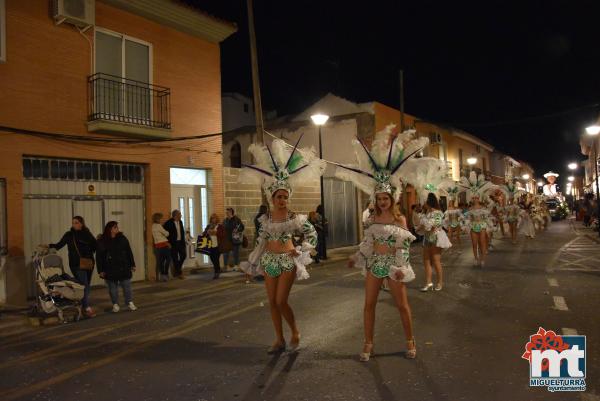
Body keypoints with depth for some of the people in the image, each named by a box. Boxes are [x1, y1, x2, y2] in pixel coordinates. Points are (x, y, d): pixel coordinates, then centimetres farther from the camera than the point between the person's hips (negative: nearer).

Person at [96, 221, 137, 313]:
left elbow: (129, 252, 8)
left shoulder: (122, 239, 3)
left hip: (123, 268, 2)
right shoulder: (102, 241, -4)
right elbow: (99, 257, -2)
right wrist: (101, 270, -5)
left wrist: (132, 264, 7)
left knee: (127, 286, 5)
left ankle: (130, 303, 16)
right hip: (110, 270, -2)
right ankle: (115, 304, 19)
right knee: (113, 288, 7)